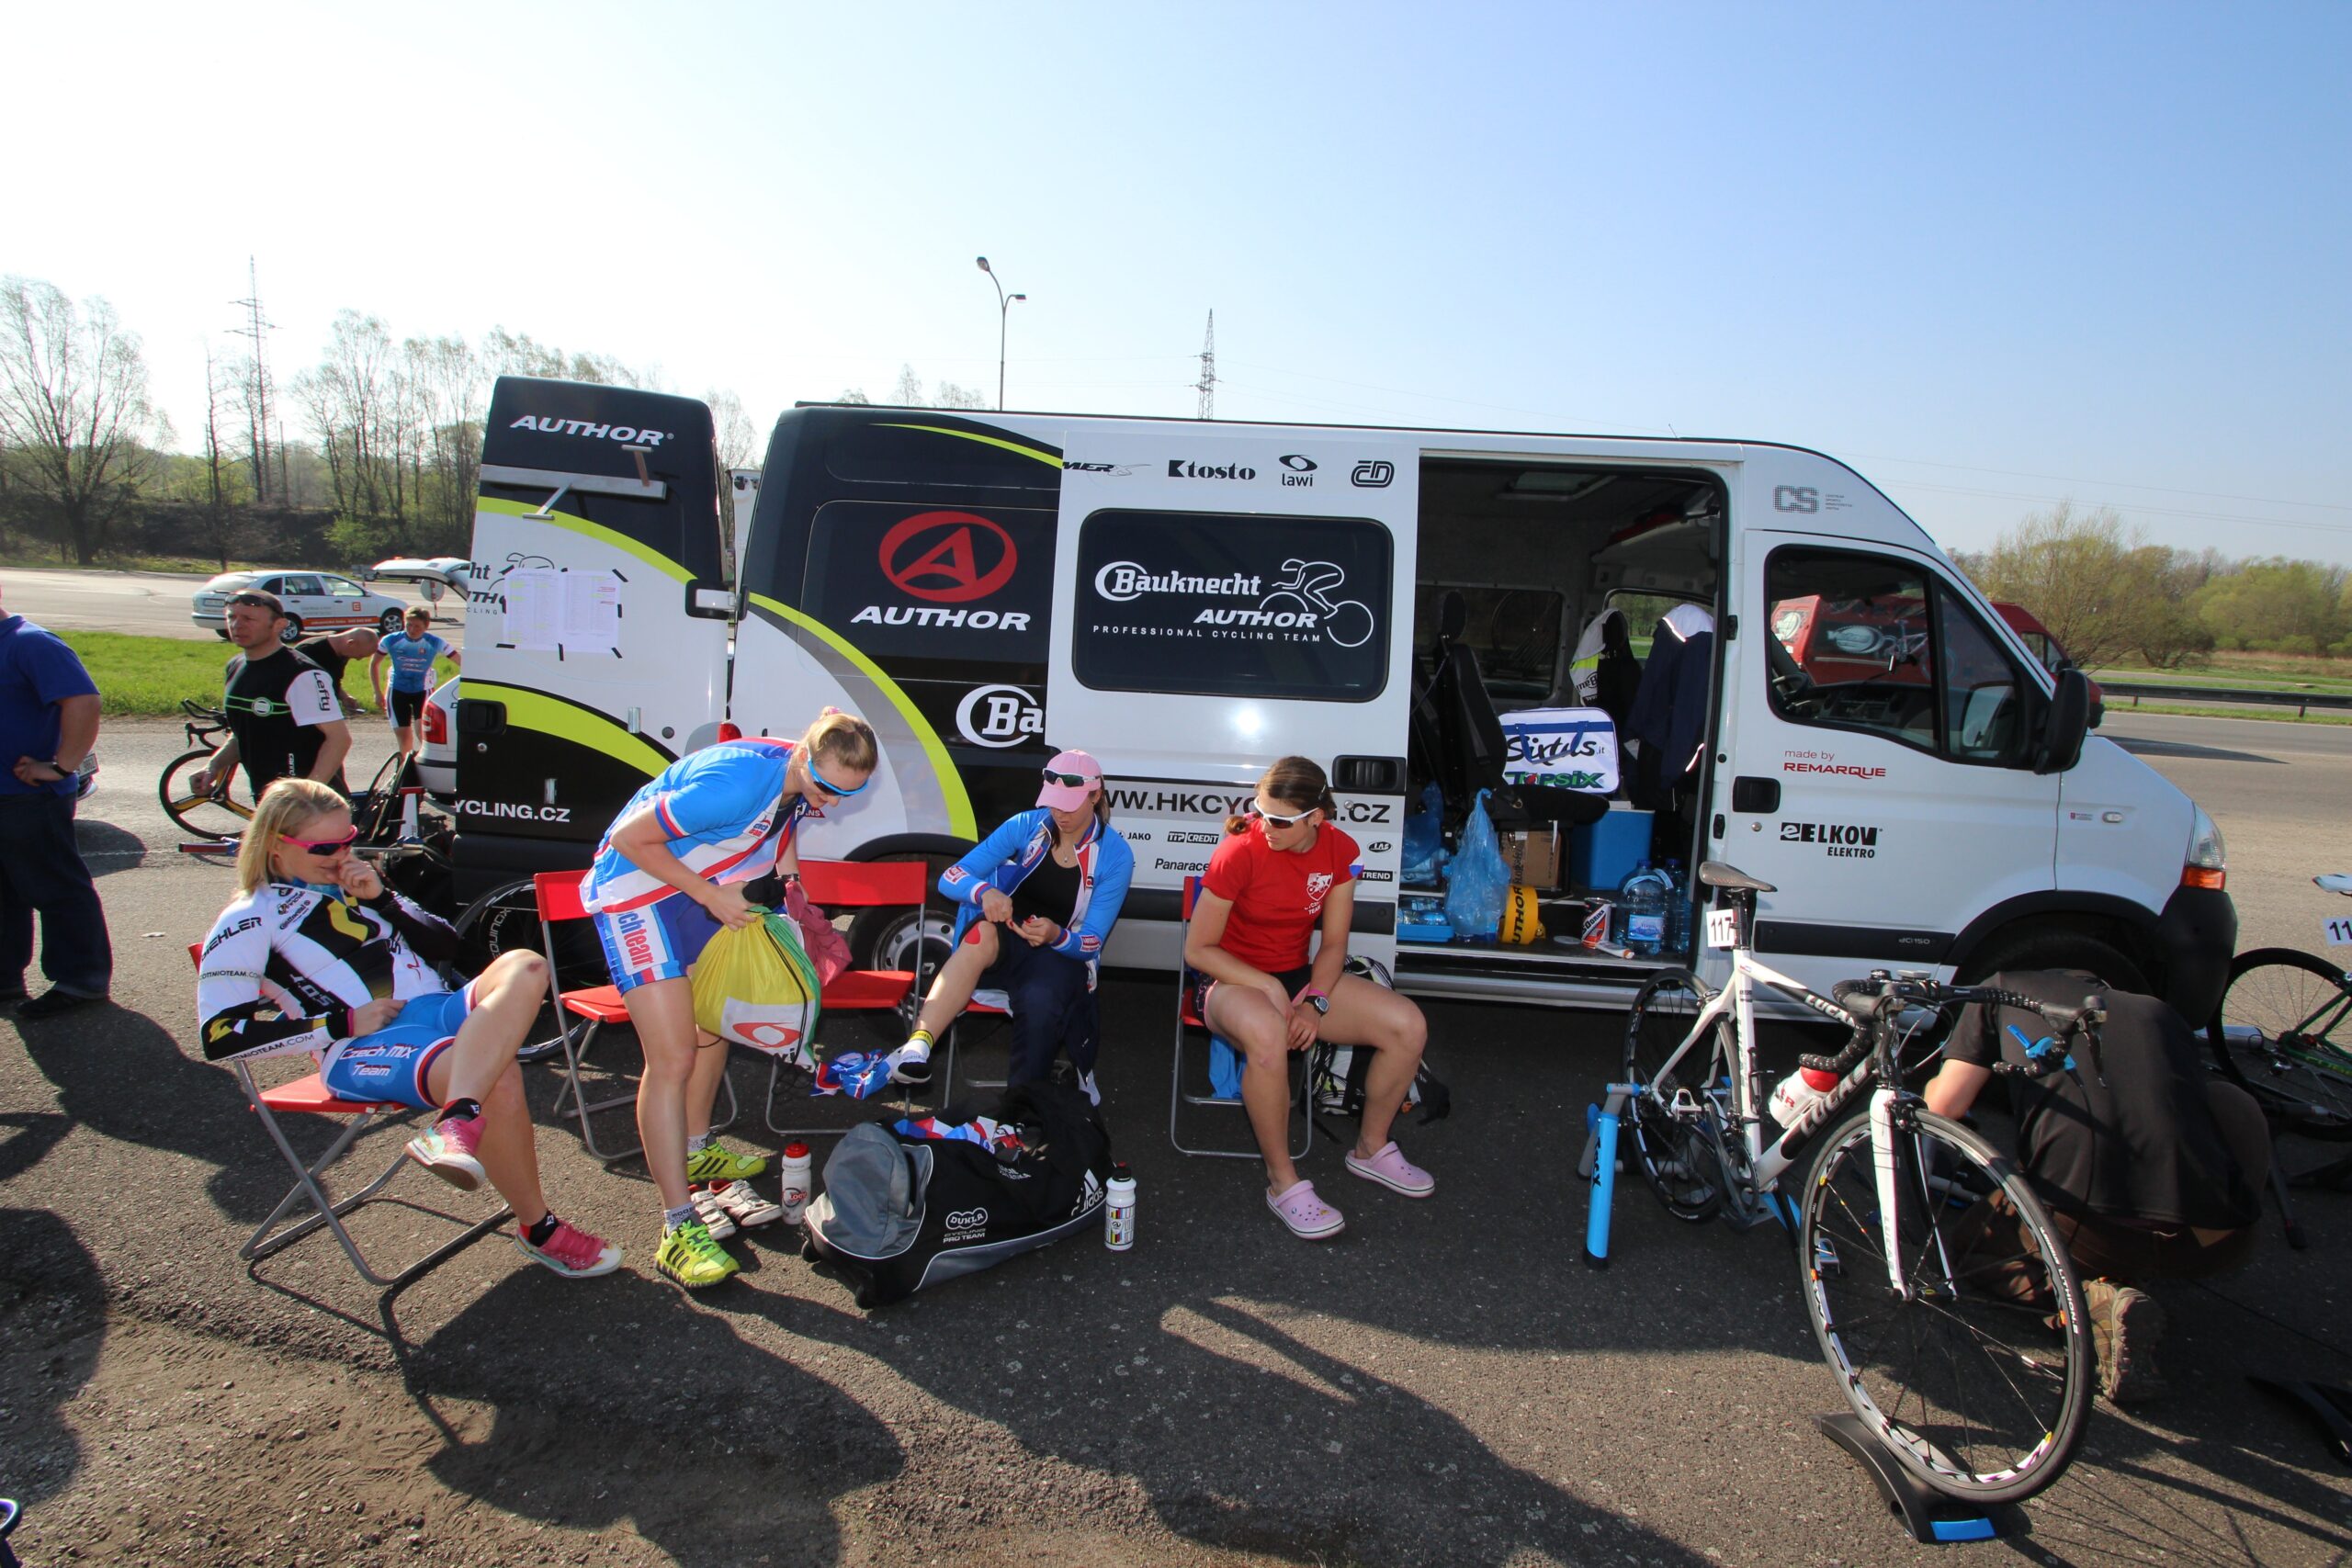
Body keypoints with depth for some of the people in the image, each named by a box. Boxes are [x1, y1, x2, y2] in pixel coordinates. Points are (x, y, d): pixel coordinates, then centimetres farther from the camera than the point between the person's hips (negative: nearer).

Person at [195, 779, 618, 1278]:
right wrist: (344, 1023, -8)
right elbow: (220, 1035, -3)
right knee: (498, 1080, -36)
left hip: (441, 1010, 6)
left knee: (524, 967, -30)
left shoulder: (354, 883, 24)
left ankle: (455, 1126, -47)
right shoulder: (250, 920, 7)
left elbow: (445, 946, 18)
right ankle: (537, 1230, -20)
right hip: (366, 1048, -6)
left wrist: (382, 899, 2)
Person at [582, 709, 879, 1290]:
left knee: (715, 1025, 20)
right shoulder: (738, 781, -34)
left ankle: (696, 1151, 43)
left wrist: (787, 880, -1)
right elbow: (631, 838, -26)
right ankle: (679, 1230, -8)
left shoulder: (803, 783, -8)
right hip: (635, 889, -9)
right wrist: (711, 895, -22)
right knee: (672, 1058, -14)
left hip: (699, 891, 9)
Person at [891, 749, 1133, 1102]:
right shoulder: (1027, 825, -1)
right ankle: (917, 1047, -45)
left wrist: (1056, 935, -29)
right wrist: (984, 891, -29)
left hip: (1062, 953, -1)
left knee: (1040, 999, -38)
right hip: (1002, 945, 1)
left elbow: (1091, 942, -6)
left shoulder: (1116, 856, -5)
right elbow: (950, 878, -5)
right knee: (983, 932, -37)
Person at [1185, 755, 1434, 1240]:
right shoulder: (1238, 854, -21)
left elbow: (1333, 943, 1)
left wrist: (1315, 1002, -16)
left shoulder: (1339, 850, -6)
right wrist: (1267, 987, -23)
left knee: (1409, 1026, -10)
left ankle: (1371, 1149, 13)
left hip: (1299, 976, 6)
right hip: (1232, 980, -5)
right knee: (1267, 1035, -41)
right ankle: (1283, 1182, -20)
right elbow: (1198, 950, -15)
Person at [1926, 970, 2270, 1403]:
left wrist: (1934, 1086, 33)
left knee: (1978, 1236, 28)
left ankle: (2097, 1305, -2)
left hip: (2089, 1225, -3)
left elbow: (1945, 1105, 9)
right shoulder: (2157, 1011, 26)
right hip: (2217, 1242, 3)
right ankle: (2117, 1281, 10)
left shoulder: (2006, 987, 16)